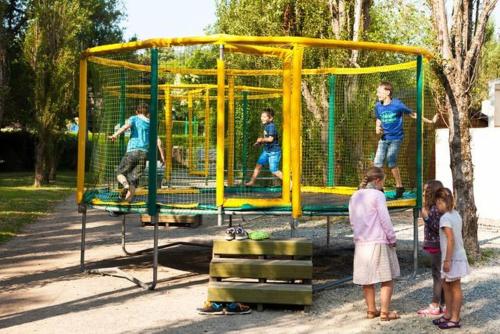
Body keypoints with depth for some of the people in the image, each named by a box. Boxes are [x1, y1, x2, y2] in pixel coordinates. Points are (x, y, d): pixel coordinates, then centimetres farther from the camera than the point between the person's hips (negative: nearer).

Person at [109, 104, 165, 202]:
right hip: (144, 153, 3)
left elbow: (126, 126, -12)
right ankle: (128, 200, -9)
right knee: (134, 179, 6)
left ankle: (125, 184, -21)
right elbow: (158, 141, 12)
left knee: (120, 173, 10)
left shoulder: (134, 118, 12)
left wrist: (115, 134, -25)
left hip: (132, 151, -3)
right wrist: (162, 155, 15)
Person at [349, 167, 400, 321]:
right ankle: (384, 312, 4)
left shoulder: (355, 197, 8)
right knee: (387, 279, 4)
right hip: (379, 242, -6)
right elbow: (385, 220, -12)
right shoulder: (377, 195, -12)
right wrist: (392, 239, -3)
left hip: (361, 243, 6)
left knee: (367, 279, 14)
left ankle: (371, 310, 21)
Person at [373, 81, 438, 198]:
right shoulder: (378, 106, 2)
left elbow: (412, 114, -1)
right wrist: (377, 128, -4)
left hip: (396, 138, -5)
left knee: (391, 162, -13)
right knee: (377, 163, -4)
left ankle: (399, 187, 3)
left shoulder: (397, 104, -12)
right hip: (384, 138, 5)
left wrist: (430, 121, 3)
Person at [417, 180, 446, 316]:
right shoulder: (432, 207, 11)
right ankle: (443, 303, 20)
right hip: (435, 245, 10)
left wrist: (426, 217, -26)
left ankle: (435, 306, 1)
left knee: (437, 275, -4)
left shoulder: (436, 209, -18)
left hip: (437, 246, -10)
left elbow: (437, 227, -23)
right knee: (440, 275, 13)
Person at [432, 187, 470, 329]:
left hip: (453, 258, -9)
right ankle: (448, 315, 26)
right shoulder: (456, 215, 8)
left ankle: (455, 319, 8)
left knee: (455, 288, 0)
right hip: (458, 255, 9)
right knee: (446, 285, 18)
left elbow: (451, 240, -23)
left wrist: (447, 260, -20)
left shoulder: (445, 218, -19)